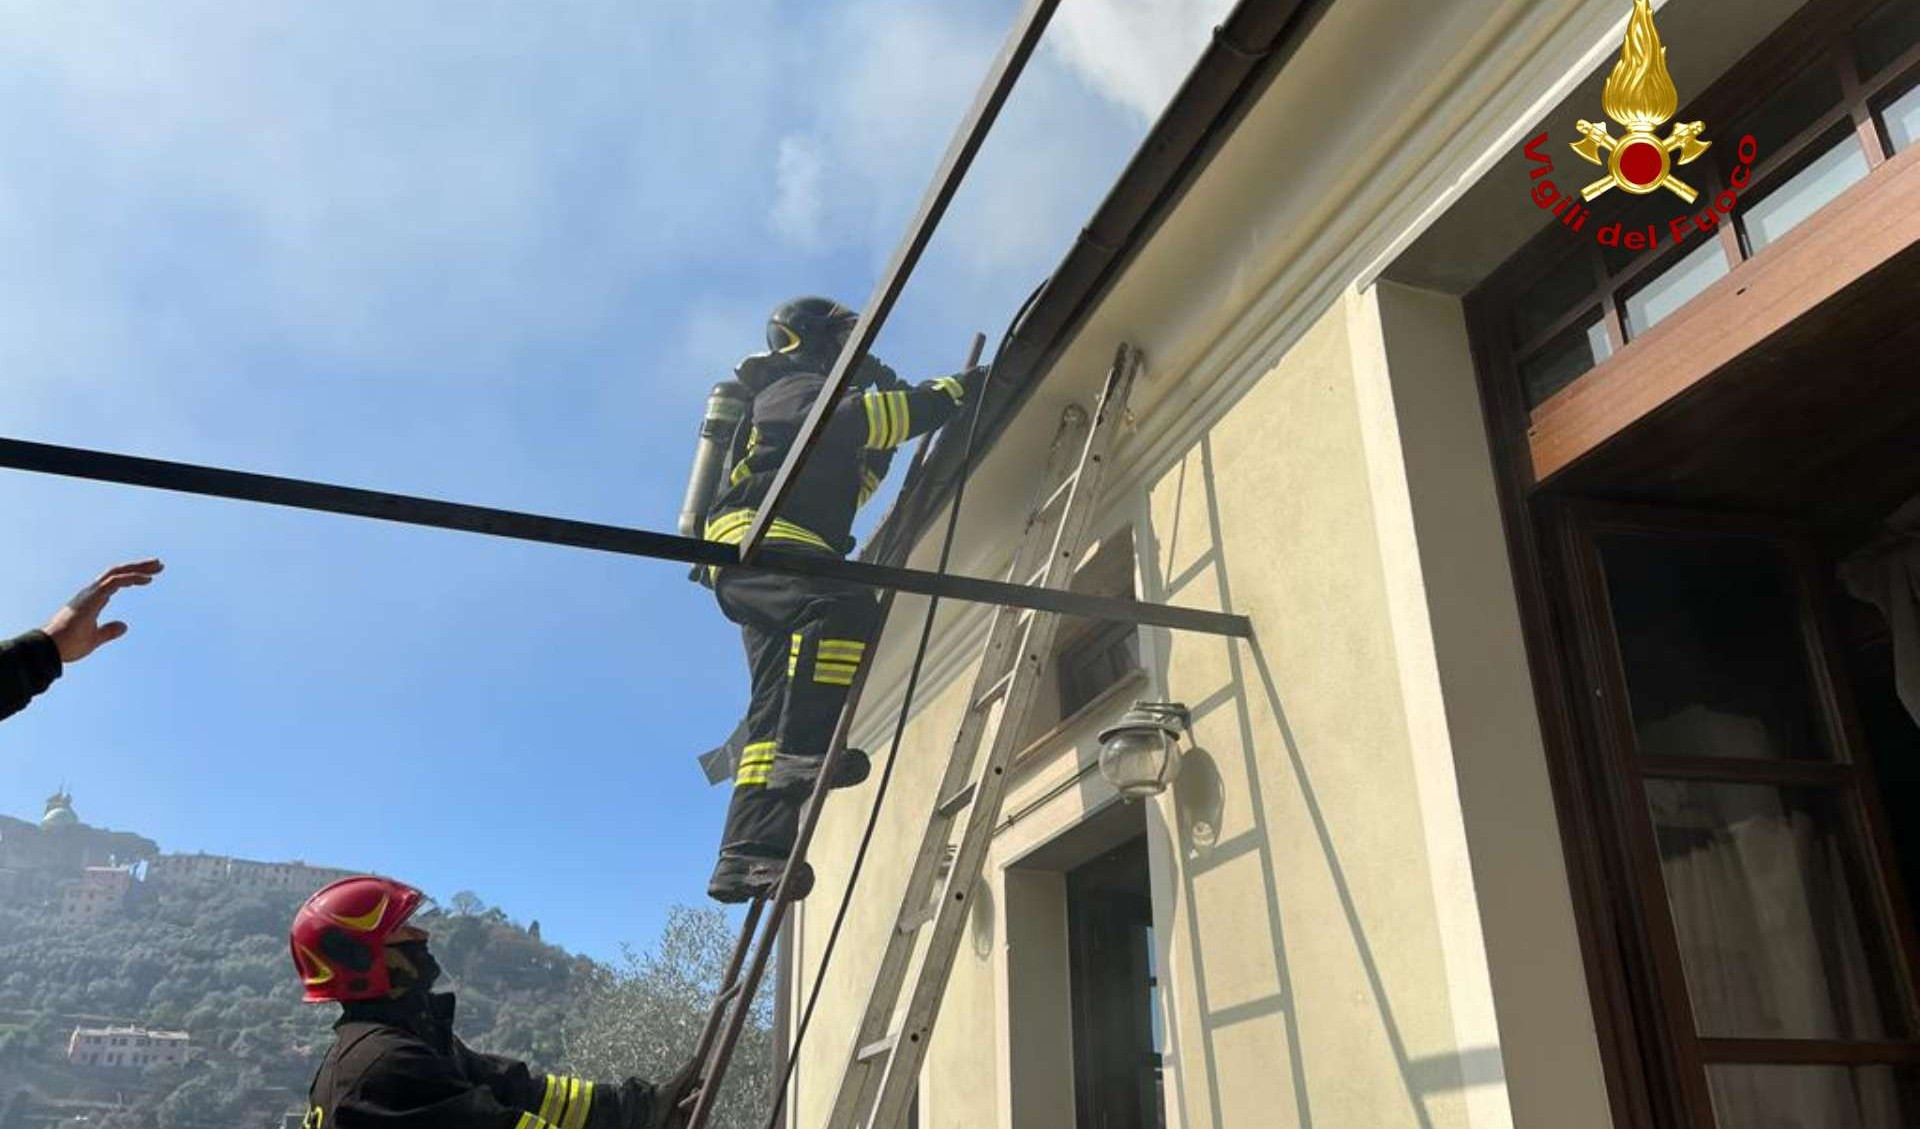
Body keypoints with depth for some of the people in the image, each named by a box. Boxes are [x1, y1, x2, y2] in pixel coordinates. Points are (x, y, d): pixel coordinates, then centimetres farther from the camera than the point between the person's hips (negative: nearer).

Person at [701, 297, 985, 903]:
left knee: (777, 708, -4)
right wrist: (952, 393, -12)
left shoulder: (808, 397, 35)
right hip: (756, 538, -9)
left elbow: (844, 488, 34)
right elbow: (848, 420, -14)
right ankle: (803, 748, -41)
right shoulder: (790, 388, 6)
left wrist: (884, 446, 21)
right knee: (848, 607, -34)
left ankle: (747, 856, -11)